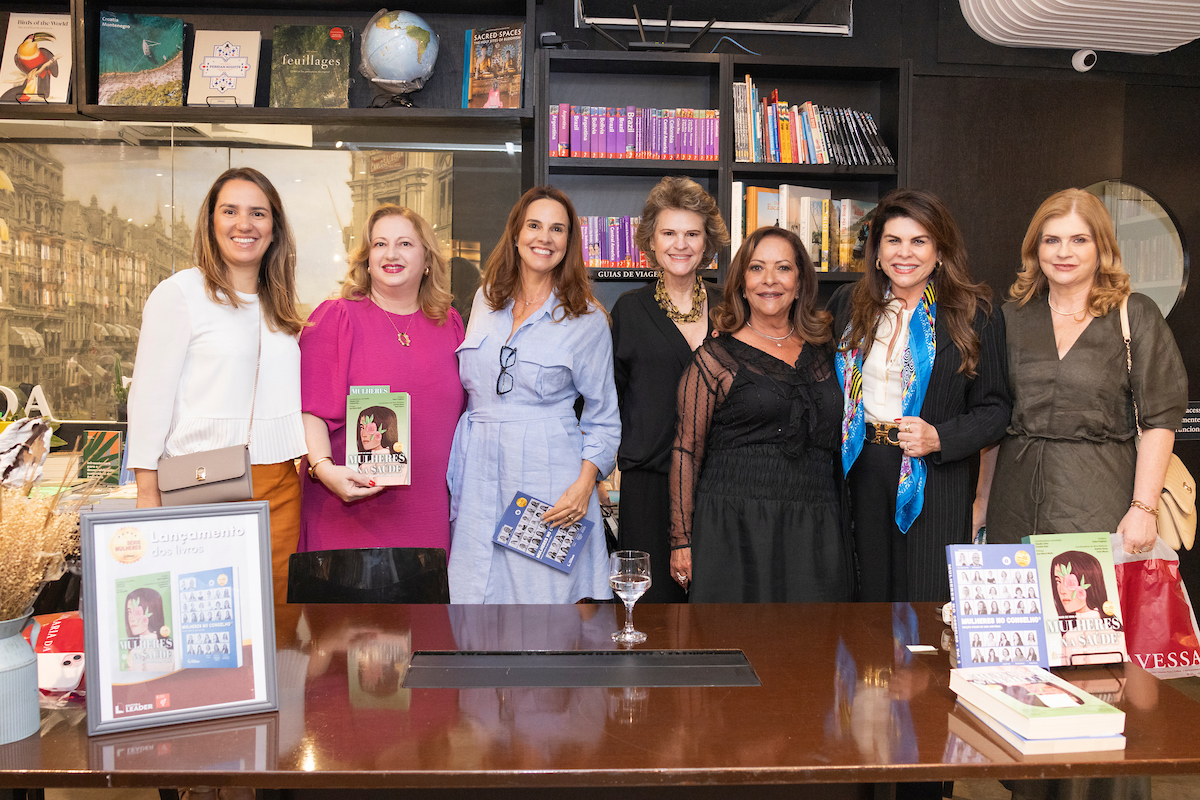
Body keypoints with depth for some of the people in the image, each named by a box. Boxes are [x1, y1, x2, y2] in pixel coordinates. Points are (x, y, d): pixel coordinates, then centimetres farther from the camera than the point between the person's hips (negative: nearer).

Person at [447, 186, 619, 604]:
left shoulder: (587, 320, 0)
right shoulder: (486, 300, 12)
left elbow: (604, 417, 3)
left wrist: (585, 483, -13)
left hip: (549, 479, -3)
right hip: (479, 475, 4)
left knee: (544, 592, -4)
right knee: (476, 593, 4)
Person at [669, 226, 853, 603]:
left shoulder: (822, 353, 12)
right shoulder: (715, 358, -1)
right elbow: (687, 451, -3)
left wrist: (844, 529, 13)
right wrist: (681, 540, -6)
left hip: (815, 531, 4)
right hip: (735, 530, -4)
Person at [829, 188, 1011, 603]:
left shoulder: (975, 315, -2)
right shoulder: (848, 304, 7)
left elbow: (995, 408, 0)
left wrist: (939, 439, -16)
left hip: (934, 484, -3)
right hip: (860, 478, 3)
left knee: (928, 603, 1)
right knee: (868, 598, 10)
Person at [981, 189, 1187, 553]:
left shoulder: (1136, 315, 2)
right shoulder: (1013, 316, 11)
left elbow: (1160, 420, -3)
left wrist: (1143, 509, -12)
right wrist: (983, 504, 9)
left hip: (1100, 504, -2)